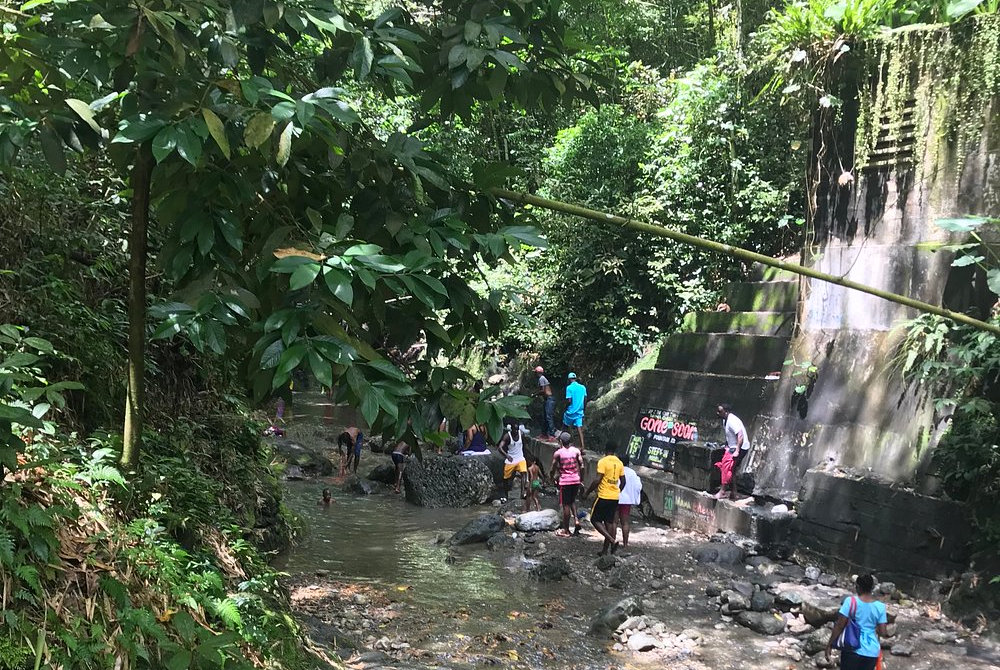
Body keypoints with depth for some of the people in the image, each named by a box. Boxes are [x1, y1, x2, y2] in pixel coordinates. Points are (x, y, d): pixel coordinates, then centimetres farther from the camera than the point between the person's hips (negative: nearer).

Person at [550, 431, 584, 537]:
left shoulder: (558, 453, -7)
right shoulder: (576, 451, 2)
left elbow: (553, 468, -4)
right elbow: (582, 466, 0)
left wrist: (552, 477, 14)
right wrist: (581, 478, 10)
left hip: (565, 481, -4)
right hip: (575, 480, 4)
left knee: (566, 505, 2)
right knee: (572, 501, 24)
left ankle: (565, 530, 8)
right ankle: (576, 519, 4)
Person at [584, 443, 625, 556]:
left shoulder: (603, 462, -13)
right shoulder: (619, 463, 8)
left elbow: (597, 480, -18)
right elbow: (623, 481, 12)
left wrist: (587, 492, -8)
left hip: (604, 496, -7)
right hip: (615, 497, 7)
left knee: (595, 519, 3)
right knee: (609, 522, 11)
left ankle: (612, 540, -12)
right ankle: (605, 549, 14)